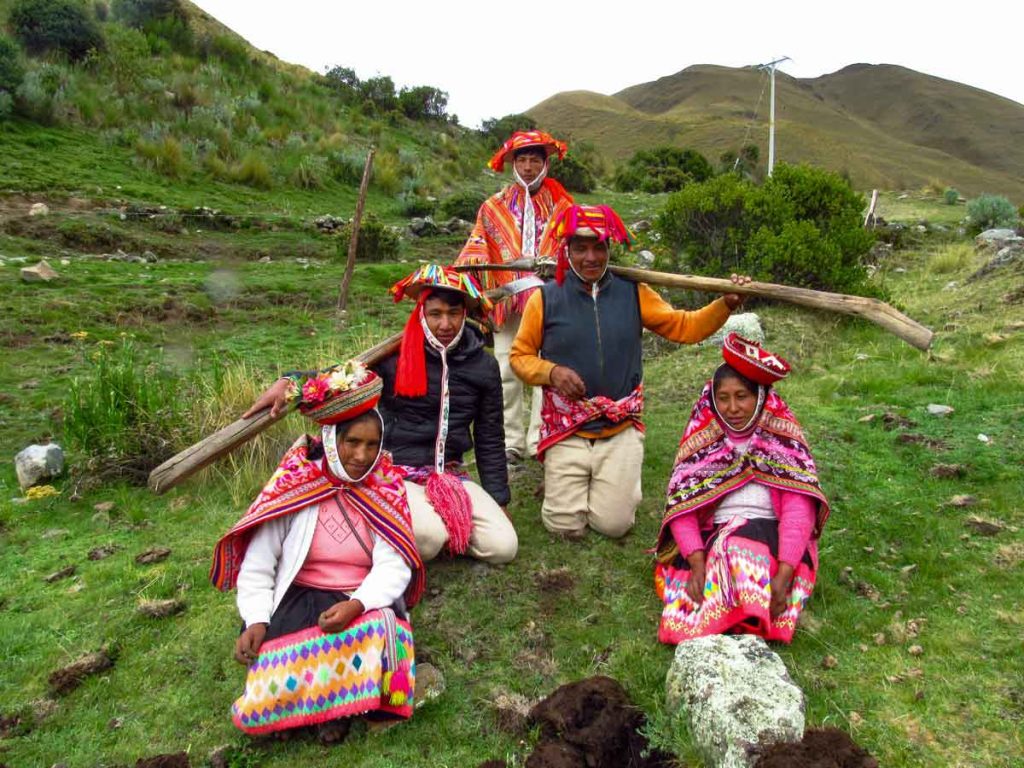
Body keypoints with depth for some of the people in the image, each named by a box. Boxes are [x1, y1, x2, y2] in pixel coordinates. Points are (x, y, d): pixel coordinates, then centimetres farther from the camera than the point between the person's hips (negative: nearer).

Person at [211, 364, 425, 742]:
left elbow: (393, 567, -10)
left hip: (366, 605, 1)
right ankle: (332, 700, 7)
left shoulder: (386, 490, 0)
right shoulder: (294, 486, -3)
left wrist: (356, 605, -27)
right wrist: (256, 621, -13)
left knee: (381, 635, -33)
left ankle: (338, 702, -1)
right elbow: (257, 566, 1)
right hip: (299, 601, -1)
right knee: (264, 701, -24)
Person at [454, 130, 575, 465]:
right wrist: (472, 263, -13)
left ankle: (541, 441, 2)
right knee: (507, 371, 1)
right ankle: (511, 441, 9)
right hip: (507, 298, 1)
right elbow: (477, 244, 7)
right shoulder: (494, 207, 14)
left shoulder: (562, 205, 14)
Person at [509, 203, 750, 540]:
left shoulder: (633, 294, 1)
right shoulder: (545, 299, -4)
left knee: (614, 525, 2)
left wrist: (726, 304, -12)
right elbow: (520, 355, 3)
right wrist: (551, 371, -16)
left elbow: (684, 327, 3)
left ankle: (616, 485, 35)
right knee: (566, 527, 1)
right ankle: (557, 479, 34)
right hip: (566, 433, -1)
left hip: (621, 433, 1)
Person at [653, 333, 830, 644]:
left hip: (770, 534, -1)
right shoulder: (701, 440, 7)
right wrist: (698, 562, -19)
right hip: (712, 537, 2)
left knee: (742, 546, -34)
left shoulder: (782, 438, 2)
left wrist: (784, 573, -22)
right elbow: (681, 506, -2)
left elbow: (799, 508, -9)